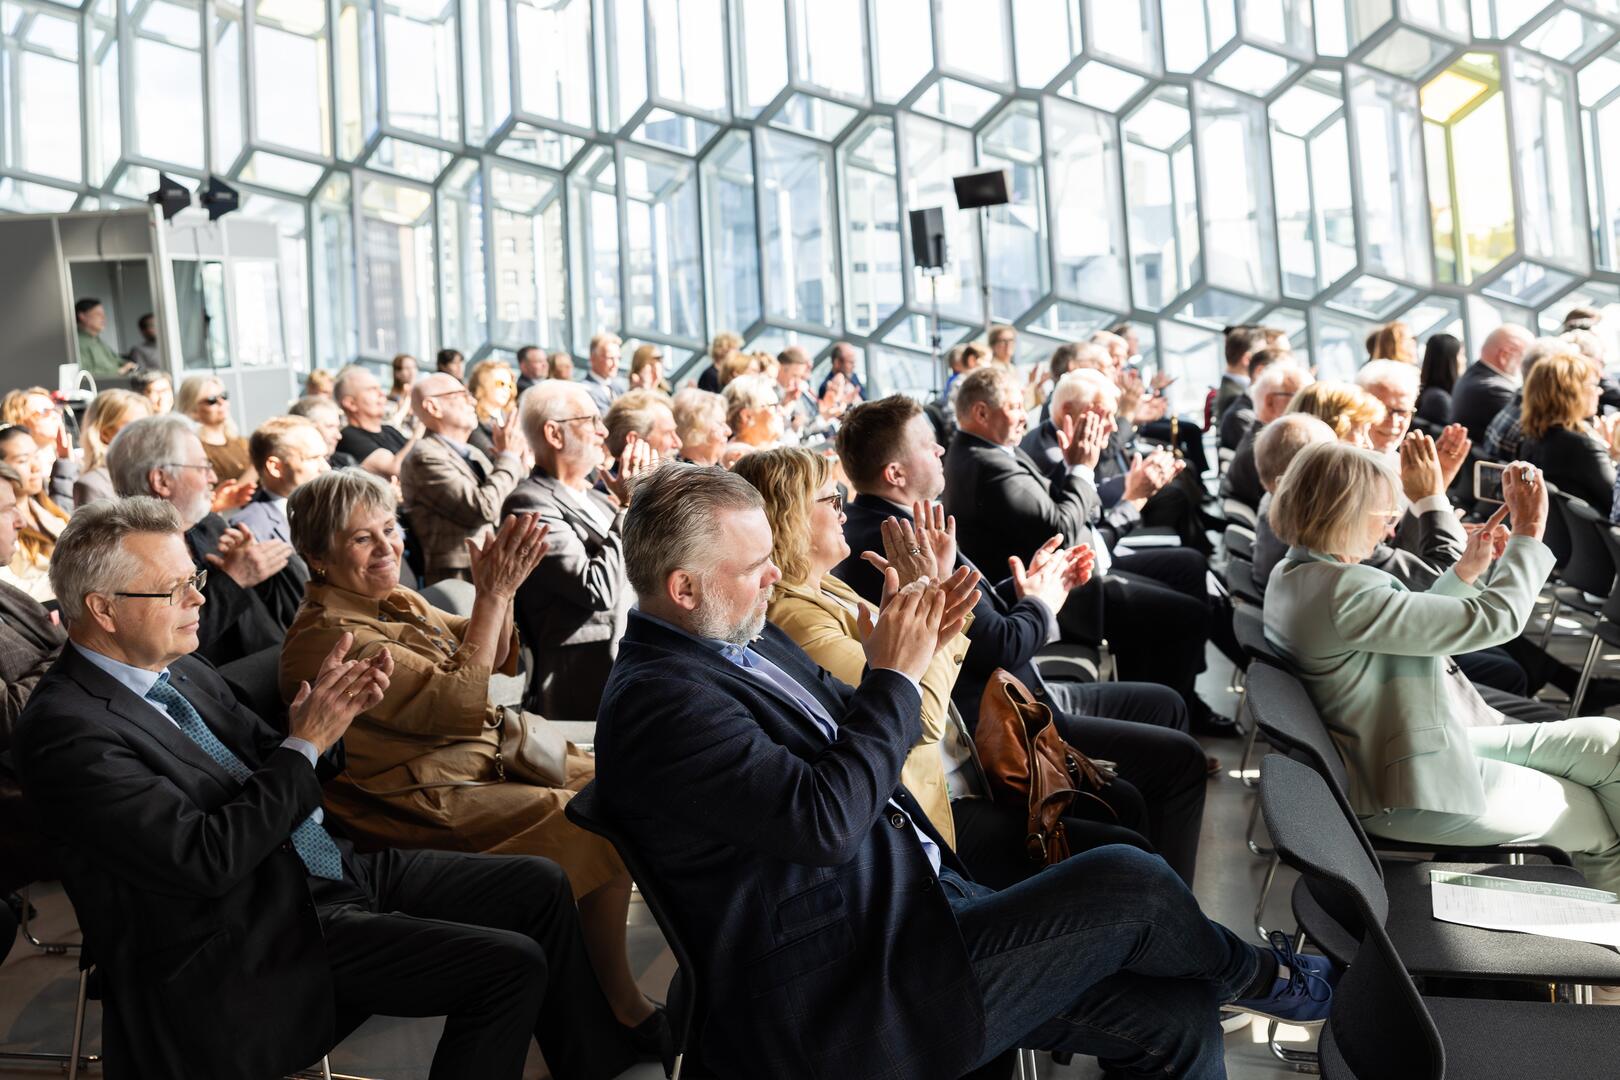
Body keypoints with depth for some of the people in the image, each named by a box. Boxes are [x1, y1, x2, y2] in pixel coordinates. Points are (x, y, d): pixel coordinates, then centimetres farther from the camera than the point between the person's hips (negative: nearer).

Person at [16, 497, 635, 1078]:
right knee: (511, 965, -18)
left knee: (538, 885, 5)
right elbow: (203, 859, -24)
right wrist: (305, 744, -20)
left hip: (333, 870, 9)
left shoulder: (180, 670, 8)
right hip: (257, 938, -9)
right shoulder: (67, 728, -18)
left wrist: (330, 712, -7)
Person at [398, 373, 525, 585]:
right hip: (459, 581, -9)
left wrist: (514, 455, 6)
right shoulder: (425, 457, -11)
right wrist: (508, 456, -7)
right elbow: (484, 509, -21)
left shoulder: (472, 454, 17)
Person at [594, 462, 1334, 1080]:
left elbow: (854, 739, 18)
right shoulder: (659, 699, -19)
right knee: (1128, 882, -11)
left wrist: (914, 649, 0)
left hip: (916, 907, 9)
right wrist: (893, 675, -17)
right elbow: (825, 821, -27)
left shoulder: (743, 640, 10)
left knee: (1178, 1017, 2)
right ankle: (1252, 973, 19)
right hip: (848, 1008, -9)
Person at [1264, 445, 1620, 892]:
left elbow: (1410, 624, 16)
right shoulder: (1344, 592, -29)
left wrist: (1467, 570, 6)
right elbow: (1497, 617, -24)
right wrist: (1529, 531, -12)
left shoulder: (1293, 575, 3)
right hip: (1417, 792, -10)